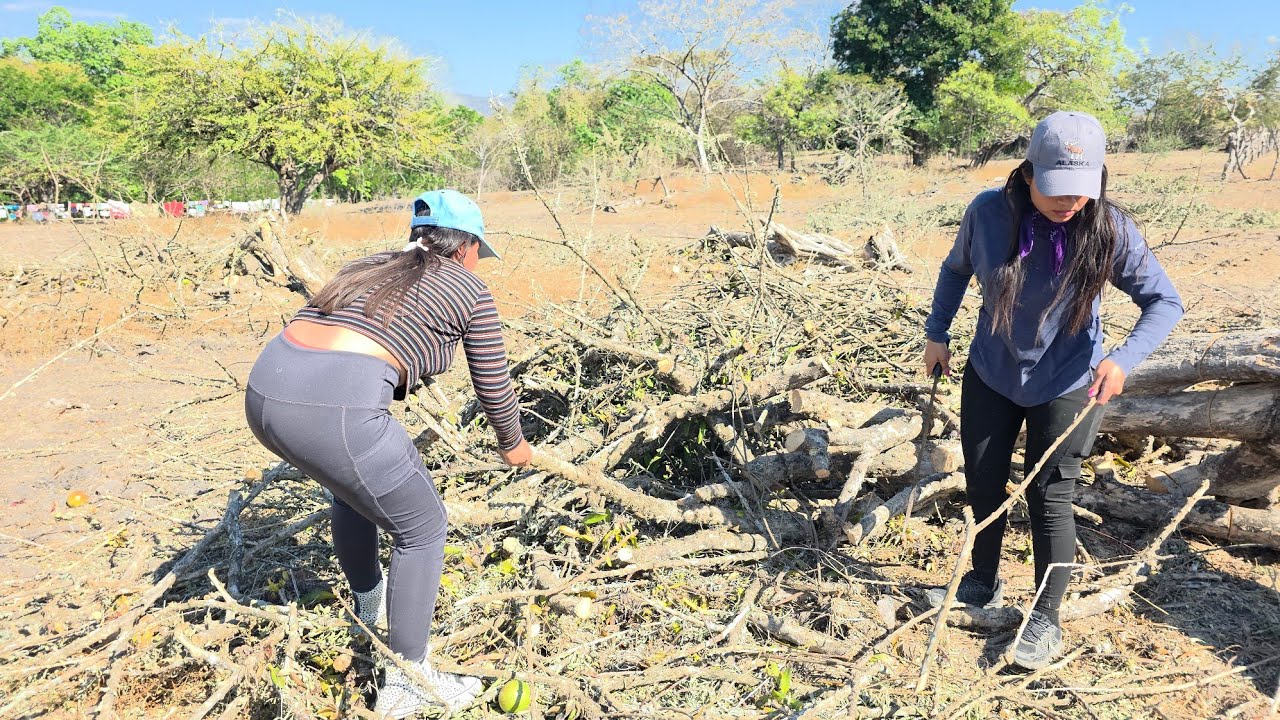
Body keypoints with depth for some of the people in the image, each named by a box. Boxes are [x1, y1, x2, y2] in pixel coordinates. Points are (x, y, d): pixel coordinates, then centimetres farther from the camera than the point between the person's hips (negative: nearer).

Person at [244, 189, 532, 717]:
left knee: (355, 483, 34)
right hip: (335, 410, -8)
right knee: (421, 527, 13)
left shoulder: (372, 267, 29)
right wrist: (512, 444, 37)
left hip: (263, 391, 8)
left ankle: (369, 608, 53)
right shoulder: (469, 290, 12)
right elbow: (494, 387, 20)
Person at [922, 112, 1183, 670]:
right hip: (989, 375, 3)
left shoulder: (1110, 230, -22)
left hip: (1065, 386, -2)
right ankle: (984, 584, 37)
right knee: (983, 485, 14)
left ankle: (1046, 620, 19)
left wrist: (1123, 358, -32)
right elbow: (956, 269, 2)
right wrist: (937, 333, 6)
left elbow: (1164, 301, -14)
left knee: (1049, 497, 2)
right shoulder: (989, 212, -18)